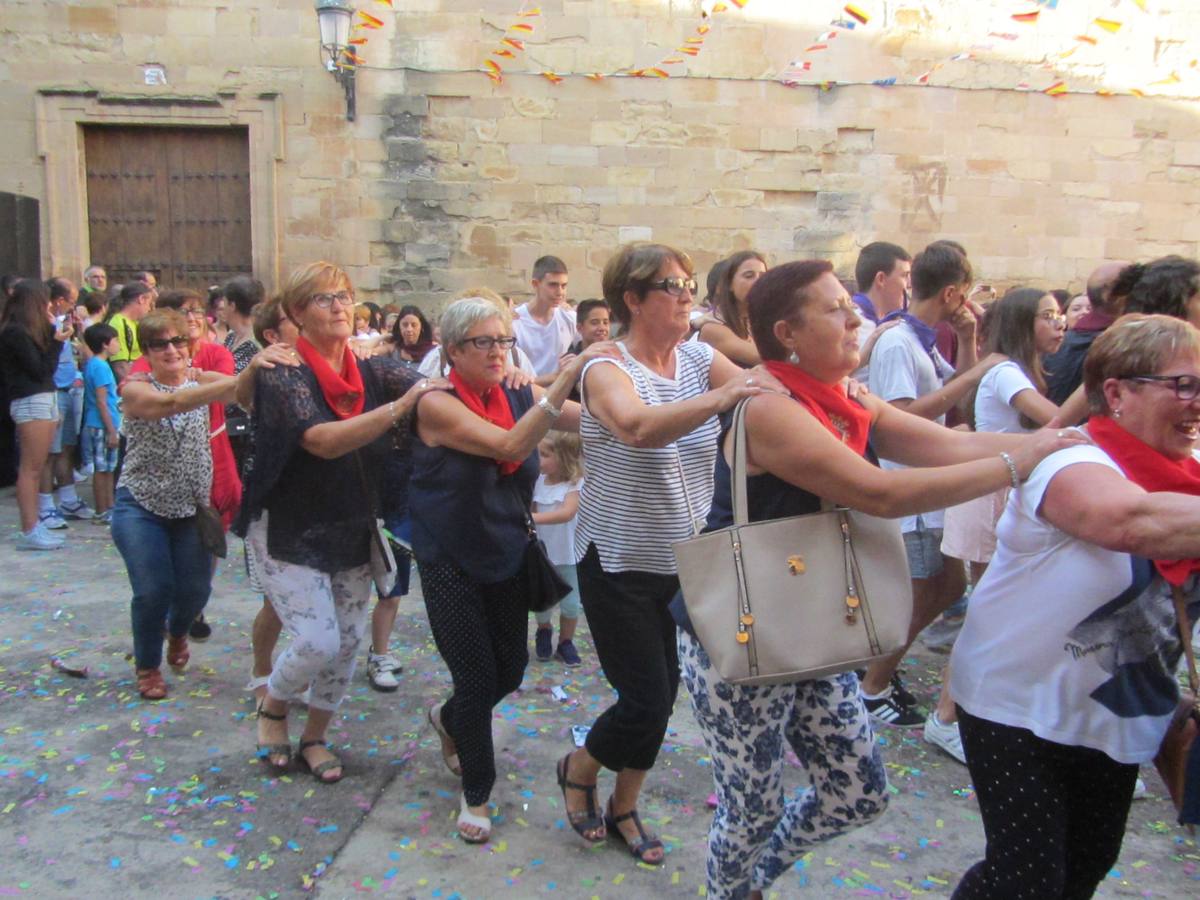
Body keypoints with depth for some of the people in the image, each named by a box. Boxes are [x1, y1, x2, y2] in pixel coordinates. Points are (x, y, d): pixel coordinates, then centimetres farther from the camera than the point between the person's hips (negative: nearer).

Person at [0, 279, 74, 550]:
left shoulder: (29, 331, 16)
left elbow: (46, 367, 12)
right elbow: (40, 370, -12)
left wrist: (53, 333, 8)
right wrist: (57, 341, -8)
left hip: (45, 398, 9)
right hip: (30, 402, -9)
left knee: (38, 468, 8)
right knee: (31, 468, -7)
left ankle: (33, 526, 12)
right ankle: (29, 532, -5)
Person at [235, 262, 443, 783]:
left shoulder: (370, 372, -1)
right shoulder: (283, 374, -17)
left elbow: (432, 386, -13)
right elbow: (325, 441, -32)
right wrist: (399, 407, -43)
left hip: (352, 531, 5)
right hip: (289, 532, -5)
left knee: (348, 642, 8)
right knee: (318, 642, -11)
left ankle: (314, 737, 31)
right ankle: (272, 709, 22)